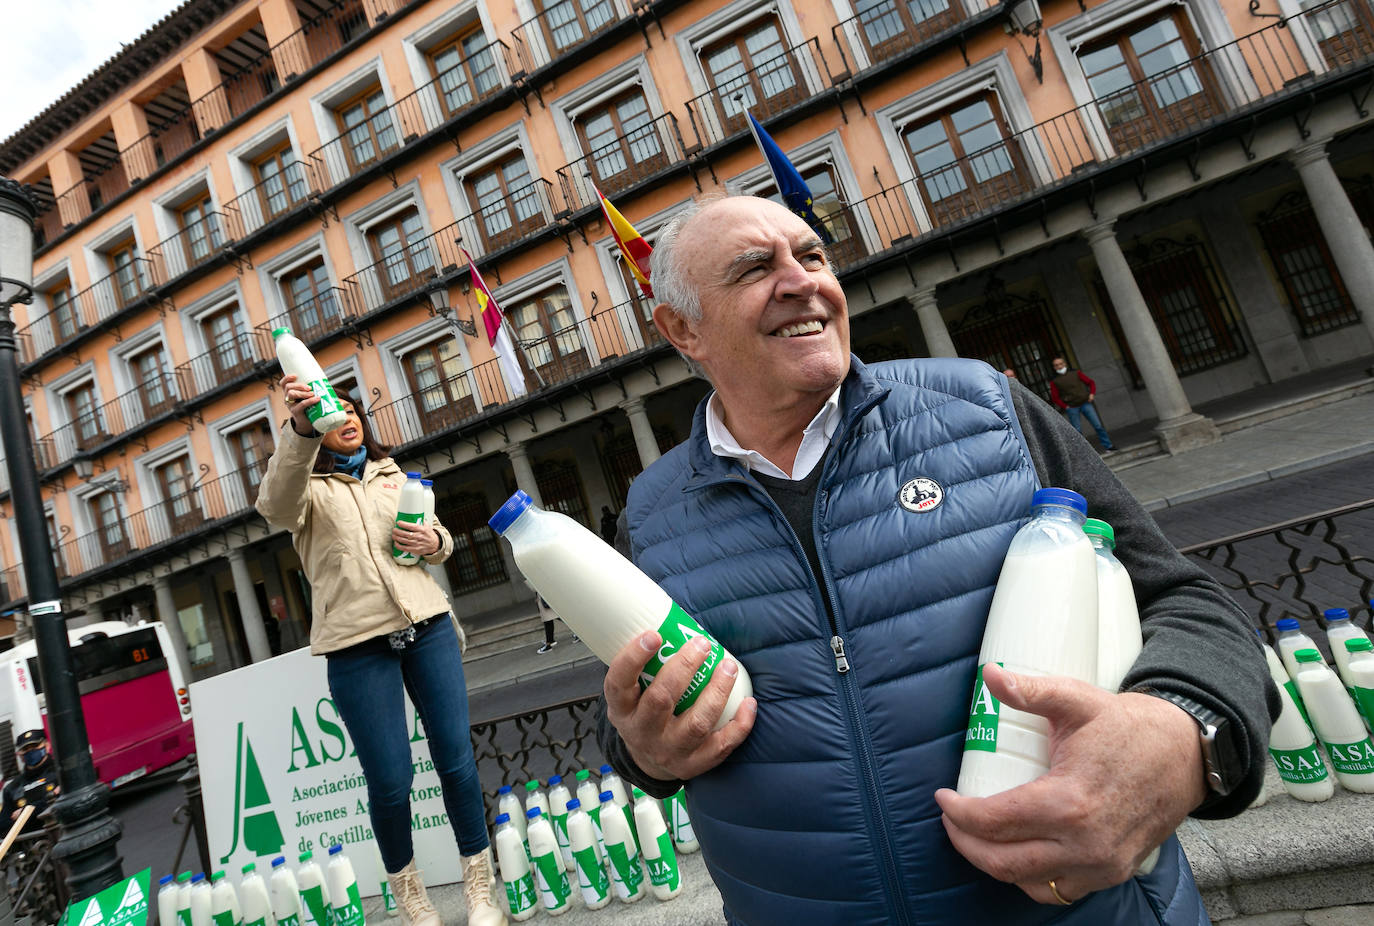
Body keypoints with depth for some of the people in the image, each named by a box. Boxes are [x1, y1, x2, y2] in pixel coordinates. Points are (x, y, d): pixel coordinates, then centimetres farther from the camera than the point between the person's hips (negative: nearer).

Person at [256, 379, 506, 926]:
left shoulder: (392, 475, 17)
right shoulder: (308, 486, 4)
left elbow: (437, 536, 24)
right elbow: (277, 506, -22)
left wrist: (434, 542, -1)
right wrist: (301, 431, -38)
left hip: (426, 627, 3)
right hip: (358, 646, -3)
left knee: (456, 759, 4)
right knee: (389, 780, 1)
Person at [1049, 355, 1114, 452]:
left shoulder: (1076, 373, 7)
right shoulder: (1054, 382, 1)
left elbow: (1090, 382, 10)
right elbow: (1054, 397, -2)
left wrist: (1092, 393, -5)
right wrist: (1065, 406, -10)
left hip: (1085, 403, 1)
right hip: (1072, 408, -1)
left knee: (1098, 425, 1)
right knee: (1077, 430, 0)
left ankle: (1107, 446, 11)